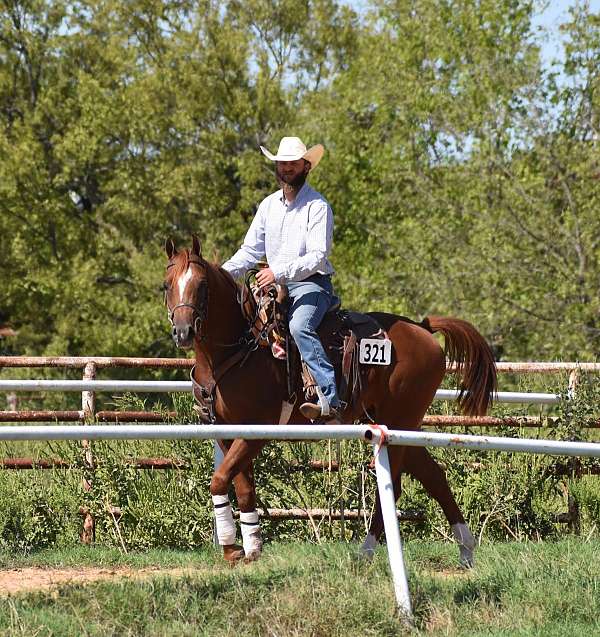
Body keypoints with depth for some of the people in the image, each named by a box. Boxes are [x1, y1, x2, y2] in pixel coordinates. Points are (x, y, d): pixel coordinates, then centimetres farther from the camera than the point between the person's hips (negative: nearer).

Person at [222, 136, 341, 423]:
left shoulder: (318, 206, -8)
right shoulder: (269, 205, 14)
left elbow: (318, 257, -17)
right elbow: (250, 250, 17)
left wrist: (279, 272, -28)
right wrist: (224, 273, 0)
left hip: (310, 285, -8)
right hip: (275, 285, 8)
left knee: (299, 326, -35)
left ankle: (329, 401, -45)